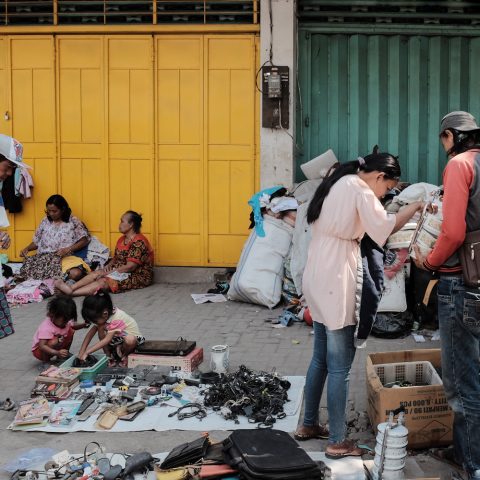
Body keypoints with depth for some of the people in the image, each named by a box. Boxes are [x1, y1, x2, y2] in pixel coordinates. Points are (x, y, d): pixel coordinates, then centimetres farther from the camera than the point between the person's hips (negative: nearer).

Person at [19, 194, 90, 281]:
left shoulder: (73, 221, 4)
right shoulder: (45, 222, 15)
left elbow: (84, 240, 1)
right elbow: (36, 242, 22)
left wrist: (68, 249, -13)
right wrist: (26, 248, 2)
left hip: (65, 257, -2)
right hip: (43, 258, 3)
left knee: (76, 274, -37)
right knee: (26, 269, -29)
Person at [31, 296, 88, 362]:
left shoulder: (65, 321, -11)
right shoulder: (46, 328, -36)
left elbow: (73, 326, 10)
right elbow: (42, 346, -41)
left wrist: (83, 325, -13)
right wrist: (57, 353, -54)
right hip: (39, 350, -8)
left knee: (70, 331, -5)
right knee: (54, 341, -37)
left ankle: (65, 355, 8)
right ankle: (46, 362, -14)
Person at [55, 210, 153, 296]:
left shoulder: (138, 242, -17)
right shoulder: (122, 239, 13)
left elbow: (130, 267, -23)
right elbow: (116, 258, 18)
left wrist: (109, 272, -21)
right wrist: (108, 266, -5)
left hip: (137, 276, -9)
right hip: (121, 271, 9)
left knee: (103, 282, -29)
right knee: (96, 273, -17)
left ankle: (71, 292, -43)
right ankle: (71, 288, -36)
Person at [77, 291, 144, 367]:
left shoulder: (117, 319, -34)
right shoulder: (101, 316, -12)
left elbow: (107, 340, -38)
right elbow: (91, 333, -10)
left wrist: (87, 352, -40)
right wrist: (81, 352, -19)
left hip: (132, 337, -6)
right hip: (117, 339, 6)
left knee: (129, 340, -41)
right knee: (100, 329, -19)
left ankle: (124, 356, -7)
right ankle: (109, 356, -9)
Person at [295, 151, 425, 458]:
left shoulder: (339, 184, 17)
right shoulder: (359, 190, -11)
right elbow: (384, 228, -21)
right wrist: (413, 208, -8)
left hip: (319, 278, 10)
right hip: (335, 282, -10)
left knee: (321, 359, 18)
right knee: (340, 366, -3)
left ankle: (309, 425, 27)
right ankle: (338, 442, 4)